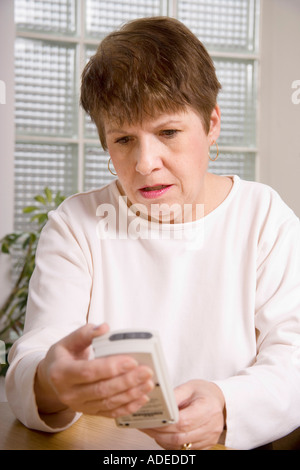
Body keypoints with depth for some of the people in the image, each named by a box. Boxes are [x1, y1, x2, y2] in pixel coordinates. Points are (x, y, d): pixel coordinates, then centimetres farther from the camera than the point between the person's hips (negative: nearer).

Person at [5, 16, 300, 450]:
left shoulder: (265, 217, 1)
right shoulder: (75, 225, 1)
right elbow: (26, 372, -9)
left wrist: (225, 407, -25)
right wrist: (51, 386, -32)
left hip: (238, 445, -1)